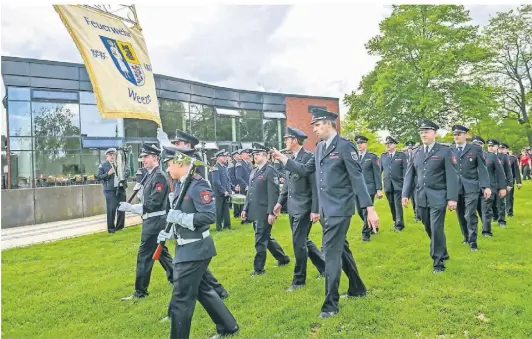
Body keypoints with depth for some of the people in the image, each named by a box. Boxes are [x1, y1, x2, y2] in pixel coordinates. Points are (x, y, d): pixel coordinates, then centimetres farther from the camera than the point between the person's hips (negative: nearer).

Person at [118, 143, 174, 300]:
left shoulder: (159, 177, -18)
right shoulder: (151, 175, 12)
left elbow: (153, 204, -23)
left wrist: (130, 207, -24)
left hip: (155, 222, -10)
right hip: (151, 221, 10)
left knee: (144, 256, -3)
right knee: (161, 252, 20)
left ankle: (140, 291, 6)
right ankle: (175, 278, 32)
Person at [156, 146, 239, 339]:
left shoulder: (198, 185, -19)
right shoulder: (181, 185, 9)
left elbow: (210, 216, -24)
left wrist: (180, 217, -25)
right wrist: (169, 233, 3)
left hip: (195, 249, -10)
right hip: (188, 248, 10)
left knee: (181, 300, -1)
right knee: (202, 290, 22)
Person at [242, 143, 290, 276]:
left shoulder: (270, 171, -11)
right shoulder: (253, 172, 15)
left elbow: (273, 194, -16)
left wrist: (271, 212, -21)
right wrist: (245, 209, 14)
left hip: (264, 213, -9)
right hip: (255, 213, 9)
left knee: (260, 240, -2)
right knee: (266, 238, 18)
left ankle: (258, 268, 10)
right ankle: (283, 258, 33)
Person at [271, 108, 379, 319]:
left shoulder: (345, 146, -12)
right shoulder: (319, 148, 11)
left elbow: (357, 178, -15)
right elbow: (305, 170, 14)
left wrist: (369, 209, -18)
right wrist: (283, 159, 8)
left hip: (339, 209, -8)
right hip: (326, 209, 8)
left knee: (331, 253, -5)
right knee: (341, 250, 19)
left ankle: (331, 304, 7)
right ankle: (357, 289, 36)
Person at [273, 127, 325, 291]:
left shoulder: (309, 156, -15)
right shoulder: (291, 158, 10)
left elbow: (315, 185, -17)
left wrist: (315, 210, -19)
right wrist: (280, 202, 17)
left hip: (304, 208, -9)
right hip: (293, 208, 9)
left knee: (299, 243, -2)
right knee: (303, 241, 17)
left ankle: (299, 280, 13)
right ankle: (324, 266, 33)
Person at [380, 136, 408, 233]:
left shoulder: (402, 155, 0)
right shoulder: (383, 156, 9)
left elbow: (405, 170, -4)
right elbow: (379, 170, 8)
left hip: (398, 185, -3)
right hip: (387, 185, 4)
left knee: (398, 204, -4)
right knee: (391, 205, 13)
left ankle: (399, 224, 4)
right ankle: (395, 220, 29)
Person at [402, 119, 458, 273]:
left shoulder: (445, 151, -3)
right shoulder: (416, 153, 10)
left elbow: (452, 176, -8)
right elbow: (409, 174, 10)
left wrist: (452, 198, -15)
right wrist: (405, 194, 2)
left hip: (438, 198, -5)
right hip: (421, 198, 5)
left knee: (436, 230, -6)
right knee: (429, 229, 14)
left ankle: (438, 262, 8)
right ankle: (442, 253, 35)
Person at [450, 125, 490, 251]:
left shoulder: (476, 149, 1)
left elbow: (482, 169, -2)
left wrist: (486, 186, -10)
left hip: (471, 187, -3)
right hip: (455, 188, 3)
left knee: (470, 215, -7)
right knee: (460, 215, 12)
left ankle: (472, 241, 5)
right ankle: (466, 236, 29)